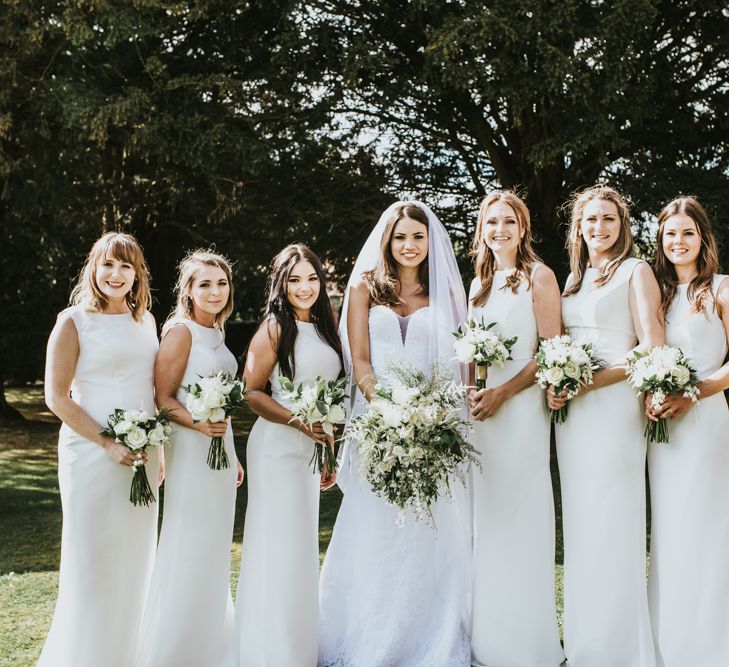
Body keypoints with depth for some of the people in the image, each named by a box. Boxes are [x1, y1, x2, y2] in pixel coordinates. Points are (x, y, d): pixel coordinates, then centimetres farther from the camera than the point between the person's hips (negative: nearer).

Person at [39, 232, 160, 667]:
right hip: (93, 453, -5)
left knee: (135, 556, 12)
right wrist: (108, 443, -16)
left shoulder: (145, 320, 10)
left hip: (143, 454, 5)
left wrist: (157, 449, 12)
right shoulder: (74, 321, -6)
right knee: (93, 559, 1)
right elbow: (57, 397, -9)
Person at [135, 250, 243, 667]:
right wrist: (199, 424, -29)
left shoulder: (217, 332, 13)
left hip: (220, 445, 8)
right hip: (191, 450, -8)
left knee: (215, 548, 14)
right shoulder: (181, 332, -11)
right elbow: (163, 399, -14)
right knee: (188, 548, -1)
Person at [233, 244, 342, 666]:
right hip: (277, 447, -7)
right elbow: (251, 393, -11)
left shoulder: (323, 327, 11)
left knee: (304, 546, 14)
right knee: (279, 546, -2)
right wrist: (299, 422, -21)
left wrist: (329, 453, 17)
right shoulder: (275, 328, -9)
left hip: (311, 449, 7)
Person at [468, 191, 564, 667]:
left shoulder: (539, 277, -1)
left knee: (519, 513, -4)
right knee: (486, 516, 8)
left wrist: (503, 393, -16)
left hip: (521, 406, -6)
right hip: (480, 408, 6)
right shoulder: (478, 284, 17)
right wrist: (469, 392, 2)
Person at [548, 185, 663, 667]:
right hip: (572, 410, 6)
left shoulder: (635, 271, -1)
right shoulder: (575, 278, 17)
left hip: (614, 406, -6)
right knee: (579, 523, 9)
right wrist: (554, 383, 1)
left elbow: (651, 347, -10)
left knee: (611, 523, -4)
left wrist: (590, 382, -17)